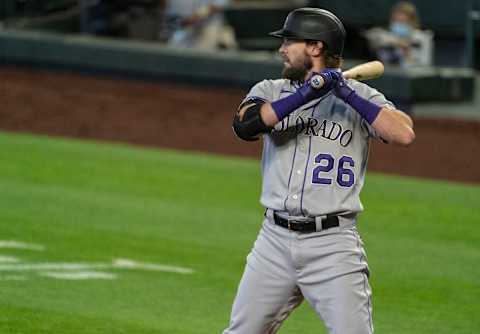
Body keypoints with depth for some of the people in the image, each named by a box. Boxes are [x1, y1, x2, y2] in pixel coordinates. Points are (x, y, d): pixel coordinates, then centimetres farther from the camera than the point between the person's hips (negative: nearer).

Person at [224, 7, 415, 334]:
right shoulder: (270, 91, 10)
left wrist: (347, 94, -15)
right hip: (275, 239, 4)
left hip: (333, 244, -3)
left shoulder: (360, 96, 2)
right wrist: (305, 94, -18)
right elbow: (244, 125, -12)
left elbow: (405, 134, -16)